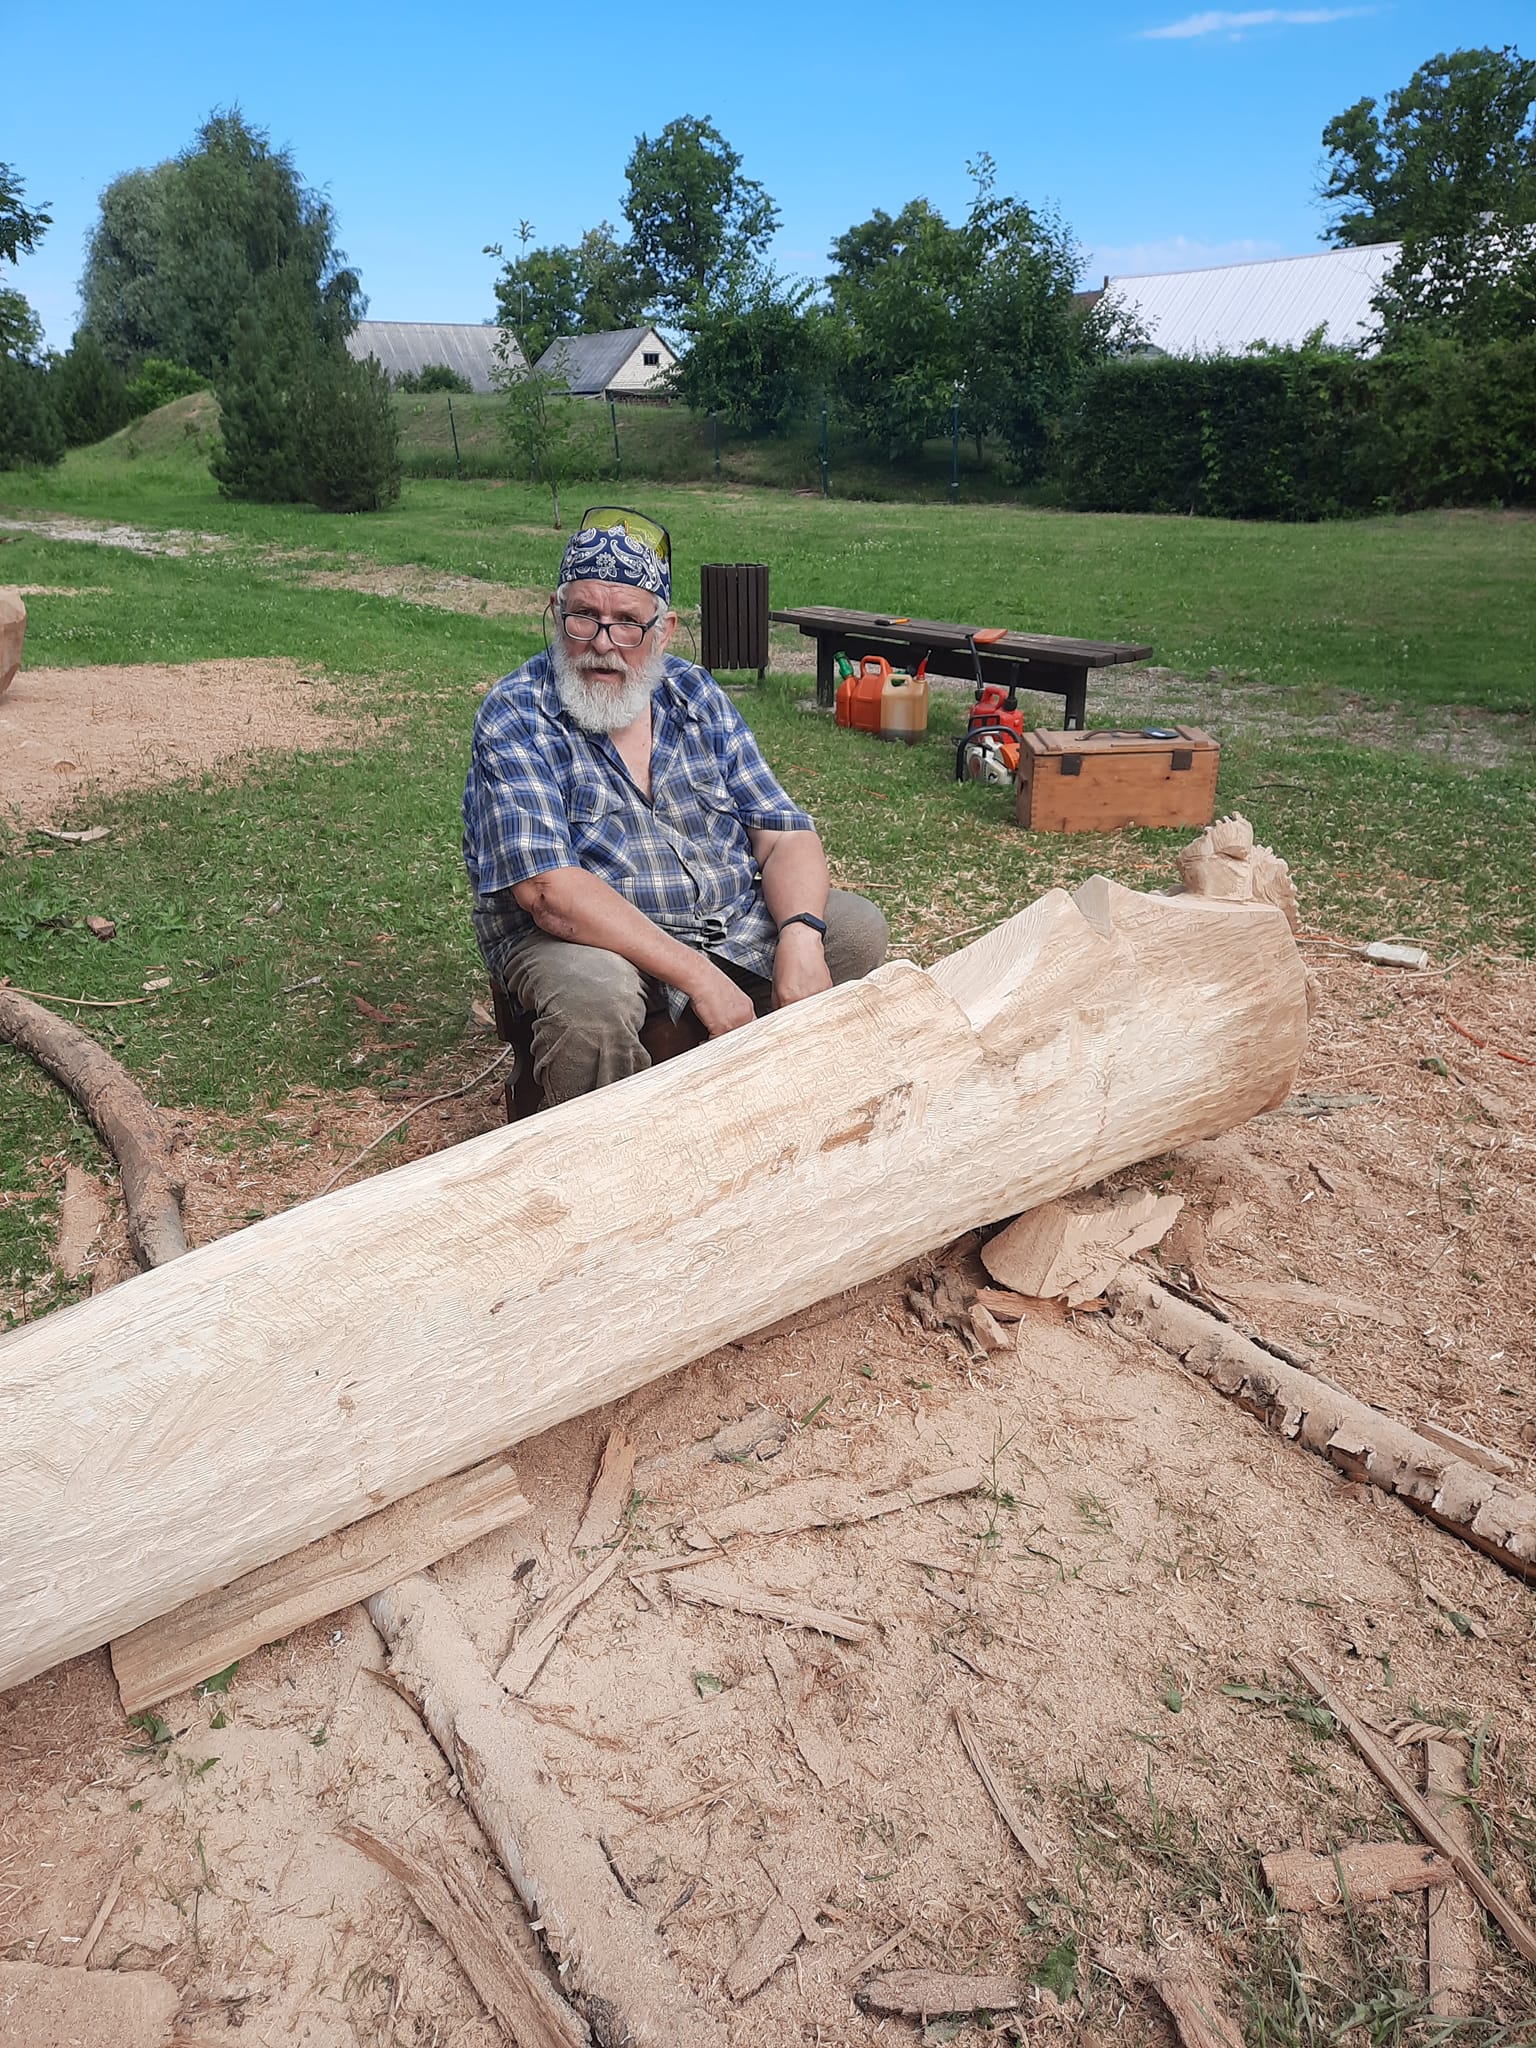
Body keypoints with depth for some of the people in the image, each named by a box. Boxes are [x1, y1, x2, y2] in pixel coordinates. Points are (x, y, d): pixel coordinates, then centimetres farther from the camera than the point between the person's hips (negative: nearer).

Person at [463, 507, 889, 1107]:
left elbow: (784, 836, 0)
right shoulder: (515, 719, -13)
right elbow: (548, 889, -25)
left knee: (857, 928, -7)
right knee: (593, 1000, -37)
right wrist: (698, 976, -31)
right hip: (580, 936, -5)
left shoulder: (696, 694, 4)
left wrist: (801, 936, -22)